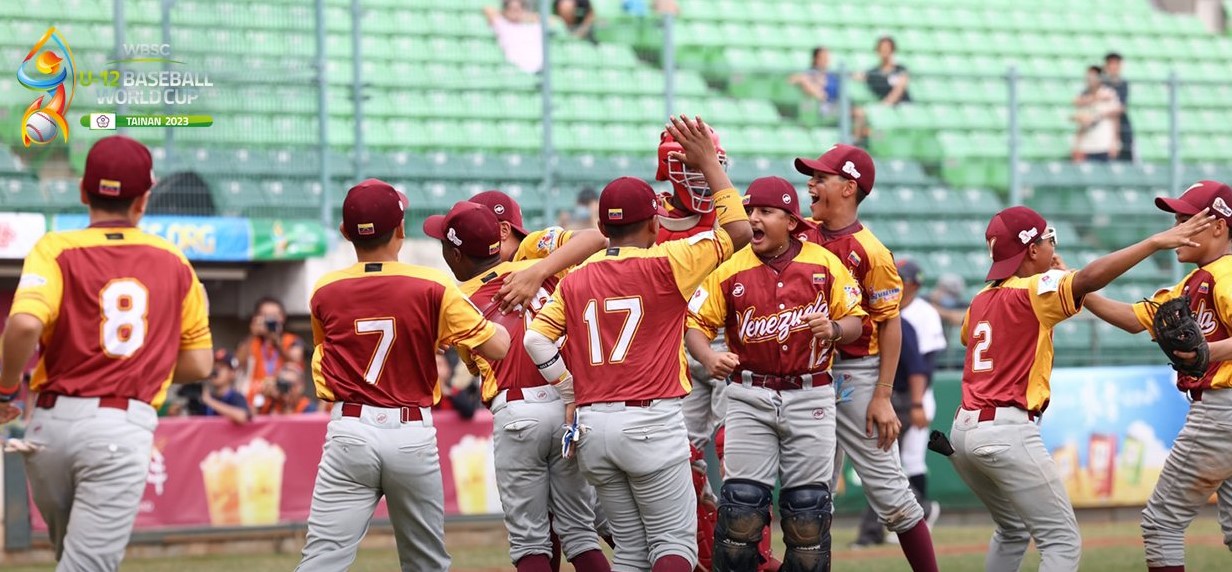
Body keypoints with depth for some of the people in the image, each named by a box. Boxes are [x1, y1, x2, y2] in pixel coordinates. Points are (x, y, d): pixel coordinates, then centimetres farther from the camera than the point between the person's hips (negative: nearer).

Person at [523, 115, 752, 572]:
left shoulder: (574, 281, 9)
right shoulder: (665, 265, -4)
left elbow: (535, 339, 3)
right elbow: (739, 233, 0)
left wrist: (570, 394, 14)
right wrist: (709, 164, 5)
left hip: (592, 425, 5)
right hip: (652, 421, -5)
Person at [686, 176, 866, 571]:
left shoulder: (824, 263, 0)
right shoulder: (730, 268, -1)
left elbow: (856, 320, 4)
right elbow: (696, 323, -1)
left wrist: (834, 329, -18)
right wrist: (709, 358, -20)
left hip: (810, 398, 0)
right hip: (750, 399, 0)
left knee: (808, 507, 5)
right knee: (741, 503, -5)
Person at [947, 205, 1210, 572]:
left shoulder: (981, 300, 15)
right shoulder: (1030, 292, -8)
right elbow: (1088, 278, -26)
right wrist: (1155, 242, -29)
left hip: (964, 429, 9)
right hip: (1008, 431, -9)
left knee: (1013, 530, 27)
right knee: (1063, 542, -5)